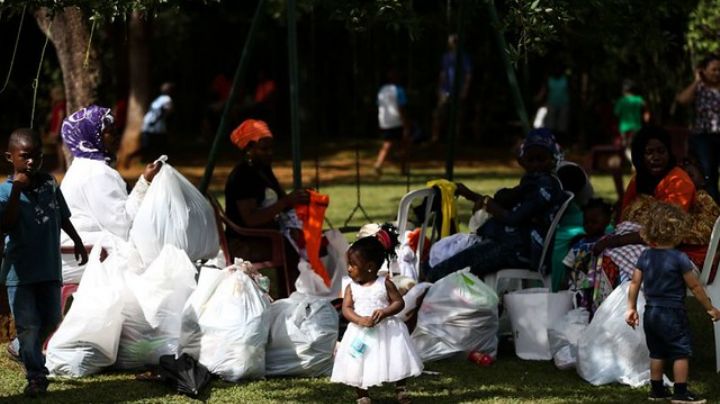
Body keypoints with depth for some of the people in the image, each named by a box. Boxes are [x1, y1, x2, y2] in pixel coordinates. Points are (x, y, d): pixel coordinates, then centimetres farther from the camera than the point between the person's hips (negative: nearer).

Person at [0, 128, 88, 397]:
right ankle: (36, 376, 5)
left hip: (49, 268, 5)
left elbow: (63, 217, 17)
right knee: (28, 324, -4)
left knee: (50, 320, 12)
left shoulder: (49, 183, 3)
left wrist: (77, 242, 24)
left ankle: (29, 353, 38)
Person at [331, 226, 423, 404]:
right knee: (357, 367, 1)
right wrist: (361, 320, -24)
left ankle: (401, 389, 21)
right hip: (360, 333, 2)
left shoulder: (385, 284, -3)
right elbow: (346, 309, -6)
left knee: (397, 361, 1)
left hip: (386, 330, -2)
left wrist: (384, 312, -23)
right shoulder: (352, 288, 2)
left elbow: (399, 302, -5)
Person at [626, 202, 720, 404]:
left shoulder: (646, 256, 1)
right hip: (672, 313, -6)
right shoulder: (679, 258, -16)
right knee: (681, 352, 2)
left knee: (657, 353, 17)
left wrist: (631, 308, 12)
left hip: (651, 312, 6)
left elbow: (635, 283, 3)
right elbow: (694, 287, -9)